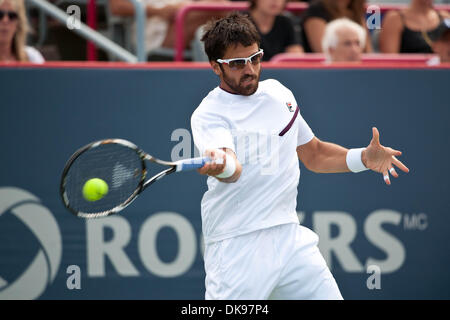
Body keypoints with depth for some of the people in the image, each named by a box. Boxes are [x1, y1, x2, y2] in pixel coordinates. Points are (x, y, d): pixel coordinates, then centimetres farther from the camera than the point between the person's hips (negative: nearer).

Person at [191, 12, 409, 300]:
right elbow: (233, 170, -27)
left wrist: (363, 158, 9)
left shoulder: (279, 93, 13)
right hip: (237, 246, -6)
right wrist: (221, 165, -50)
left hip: (289, 235, 6)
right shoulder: (209, 114, -8)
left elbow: (314, 154, 24)